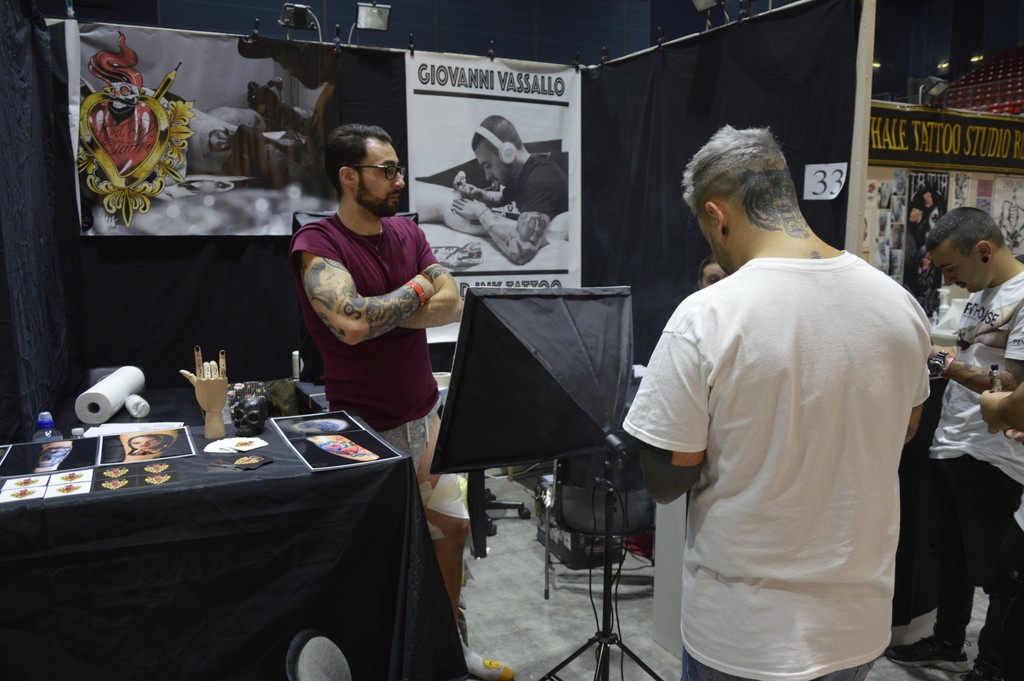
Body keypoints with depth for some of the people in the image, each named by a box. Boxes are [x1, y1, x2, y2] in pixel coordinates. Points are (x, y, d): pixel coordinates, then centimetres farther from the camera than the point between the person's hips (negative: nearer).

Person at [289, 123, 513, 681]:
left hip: (425, 414, 7)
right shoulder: (316, 243, -14)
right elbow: (351, 325, -30)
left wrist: (378, 313, -17)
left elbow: (453, 305, -4)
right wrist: (414, 291, -14)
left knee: (451, 526, 17)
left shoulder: (407, 232, 6)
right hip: (364, 426, -7)